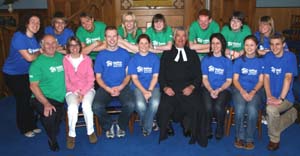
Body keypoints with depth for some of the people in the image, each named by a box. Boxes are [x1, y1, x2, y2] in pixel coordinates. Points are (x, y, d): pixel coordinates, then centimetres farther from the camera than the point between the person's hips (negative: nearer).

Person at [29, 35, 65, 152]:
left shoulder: (62, 57, 11)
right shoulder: (37, 63, -3)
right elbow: (33, 86, -8)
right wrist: (46, 103, -19)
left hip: (61, 98, 5)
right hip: (43, 98, -5)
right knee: (50, 115, -28)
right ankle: (52, 139, 3)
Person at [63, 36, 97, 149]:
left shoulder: (87, 59, 1)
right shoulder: (65, 60, -1)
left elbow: (91, 80, 0)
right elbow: (65, 80, 1)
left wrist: (83, 93, -12)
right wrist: (76, 92, -11)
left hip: (87, 89, 0)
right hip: (71, 90, 0)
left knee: (86, 105, -30)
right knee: (72, 107, -30)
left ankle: (90, 131, -9)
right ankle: (71, 134, -11)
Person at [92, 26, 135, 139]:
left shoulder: (125, 54, 6)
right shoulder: (101, 55, 6)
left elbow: (128, 74, 6)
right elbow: (98, 77, 5)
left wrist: (120, 87, -12)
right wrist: (108, 89, -12)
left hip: (122, 87, 0)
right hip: (105, 87, 0)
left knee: (130, 105, -29)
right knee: (96, 107, -28)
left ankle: (121, 125, 4)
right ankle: (108, 125, 5)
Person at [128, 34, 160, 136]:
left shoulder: (155, 58, 7)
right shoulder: (134, 59, 6)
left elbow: (155, 76, 2)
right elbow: (134, 78, -1)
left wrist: (149, 90, -13)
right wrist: (144, 91, -14)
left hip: (153, 86, 1)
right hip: (139, 87, 0)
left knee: (155, 103, -31)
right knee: (140, 104, -31)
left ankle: (146, 127, -7)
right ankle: (148, 122, 3)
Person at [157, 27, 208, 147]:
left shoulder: (192, 54, 20)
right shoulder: (167, 54, 19)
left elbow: (198, 74, 12)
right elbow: (161, 74, 11)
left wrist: (192, 87, -7)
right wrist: (165, 87, -7)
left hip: (189, 87, 0)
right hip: (170, 87, 0)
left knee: (197, 108, -27)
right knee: (164, 107, -27)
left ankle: (195, 135, -4)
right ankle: (164, 132, -1)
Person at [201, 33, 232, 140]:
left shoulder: (227, 61, 6)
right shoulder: (206, 59, 9)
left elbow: (229, 81, 4)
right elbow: (204, 78, 5)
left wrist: (219, 90, -13)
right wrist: (211, 90, -13)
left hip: (223, 89, 0)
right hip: (208, 89, 1)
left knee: (218, 107, -30)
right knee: (208, 106, -30)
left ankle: (220, 129, 0)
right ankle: (207, 129, -2)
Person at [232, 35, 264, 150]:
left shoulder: (260, 61, 10)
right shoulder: (239, 60, 10)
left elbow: (261, 81, 5)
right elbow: (235, 80, 5)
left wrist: (253, 92, -12)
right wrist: (242, 91, -13)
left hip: (255, 91, 0)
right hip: (240, 90, 0)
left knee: (252, 109, -31)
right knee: (240, 108, -31)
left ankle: (249, 139, -12)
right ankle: (240, 137, -11)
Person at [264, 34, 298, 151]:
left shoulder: (290, 57, -9)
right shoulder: (268, 57, 3)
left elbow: (288, 78, -18)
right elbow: (266, 77, -1)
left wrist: (280, 99, -25)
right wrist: (269, 96, -14)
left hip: (286, 97, -5)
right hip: (272, 96, 5)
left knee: (271, 109, -33)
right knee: (271, 120, 2)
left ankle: (274, 139, -7)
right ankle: (290, 112, 35)